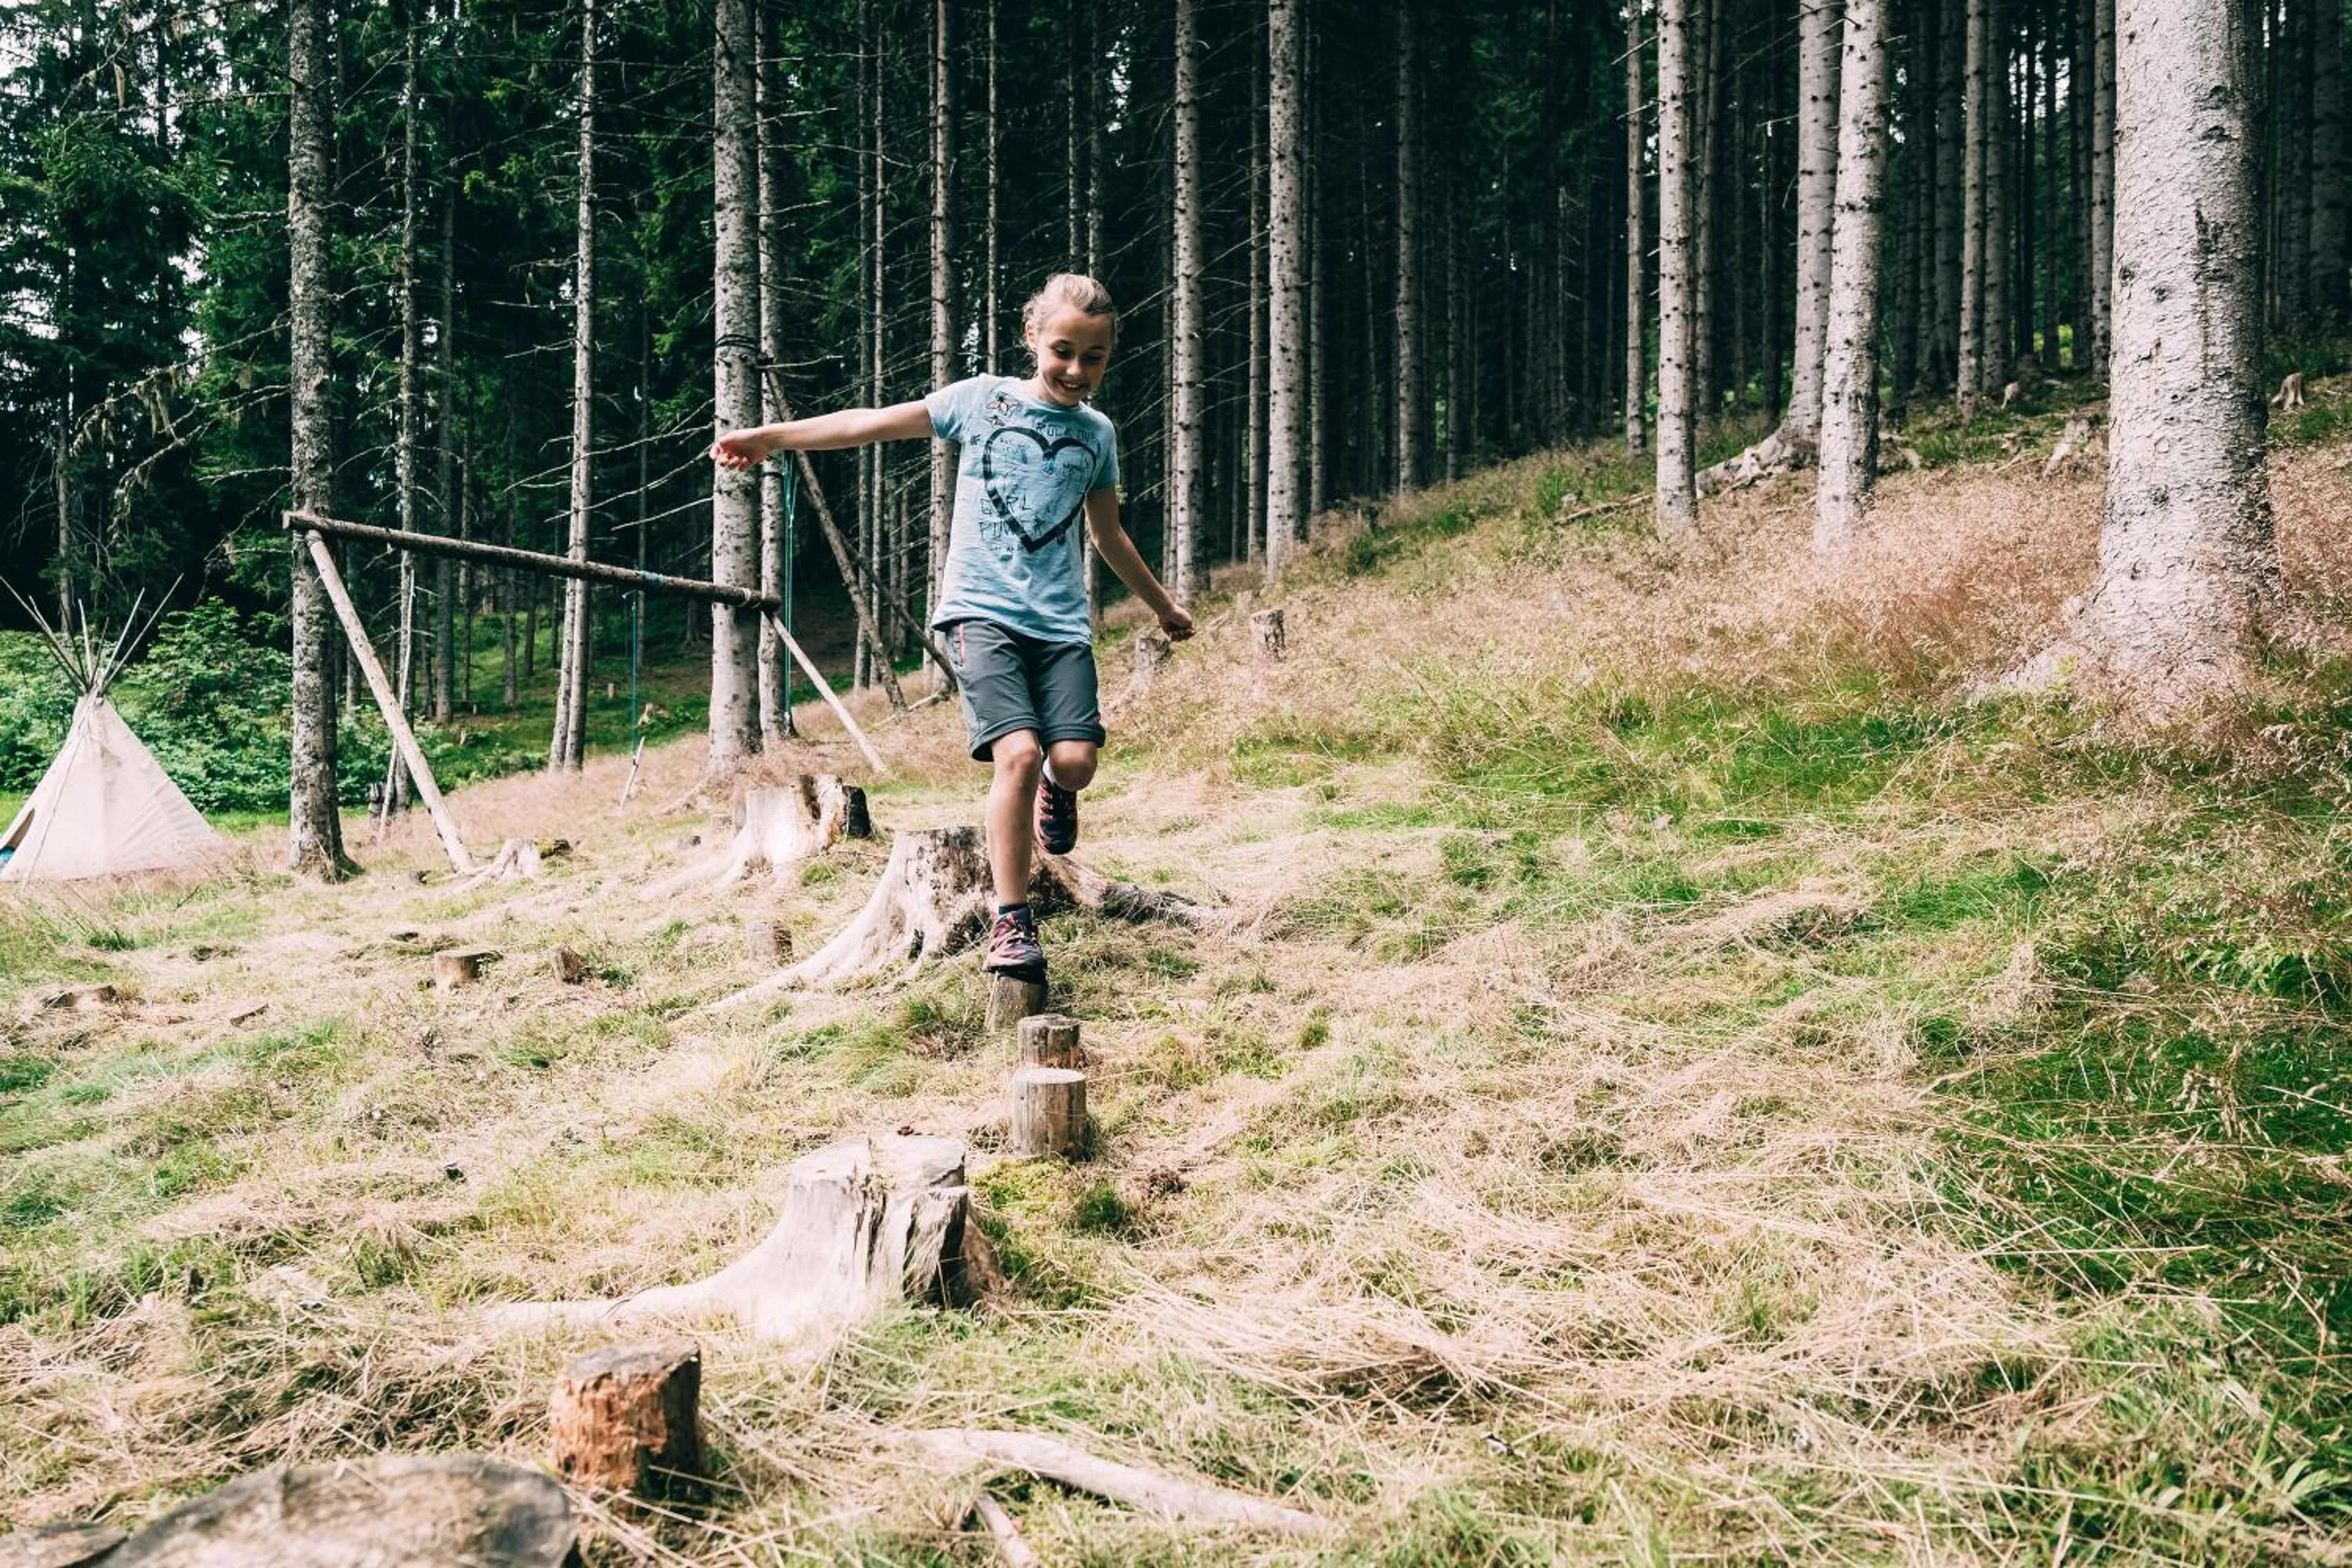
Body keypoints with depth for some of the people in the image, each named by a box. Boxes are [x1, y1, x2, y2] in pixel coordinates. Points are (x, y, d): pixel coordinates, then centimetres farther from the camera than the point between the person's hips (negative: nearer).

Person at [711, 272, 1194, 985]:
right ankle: (1012, 924, -10)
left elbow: (1109, 536, 26)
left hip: (1061, 622, 3)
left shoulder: (1097, 434, 13)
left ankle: (1055, 787, 26)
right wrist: (771, 436, -4)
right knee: (1017, 752, -21)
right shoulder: (982, 398, 4)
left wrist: (1163, 606, 34)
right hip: (982, 611, -3)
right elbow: (874, 424, 1)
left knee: (1075, 759, -15)